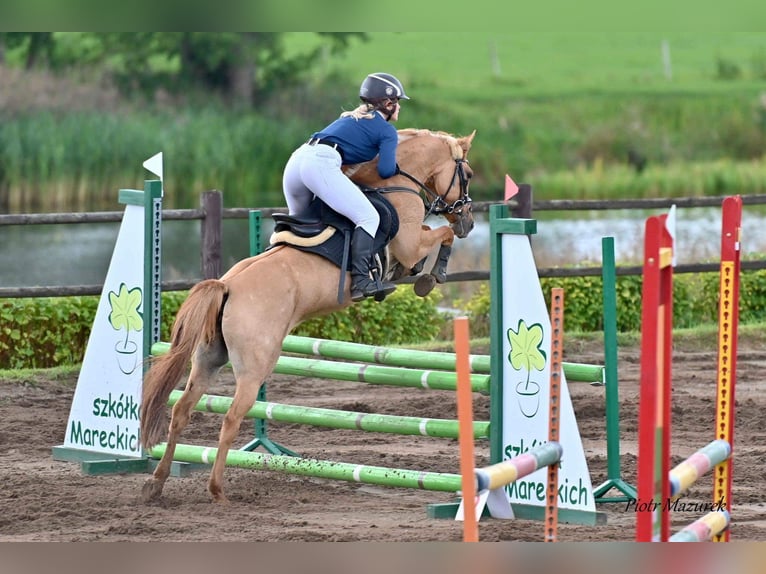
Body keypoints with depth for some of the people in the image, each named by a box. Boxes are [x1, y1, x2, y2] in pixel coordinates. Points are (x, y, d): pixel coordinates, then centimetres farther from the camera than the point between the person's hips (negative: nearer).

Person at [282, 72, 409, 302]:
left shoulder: (349, 118, 33)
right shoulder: (387, 131, 10)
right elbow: (385, 170, 2)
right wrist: (397, 168, 21)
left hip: (297, 159, 8)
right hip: (321, 164, -8)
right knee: (368, 217, -10)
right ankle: (361, 279, -24)